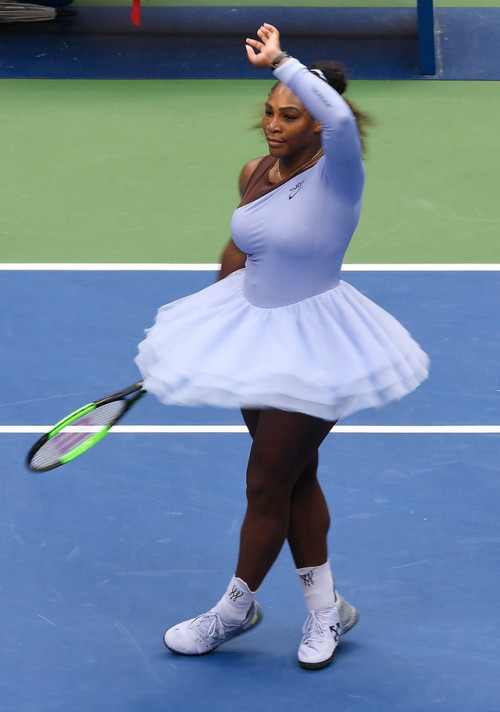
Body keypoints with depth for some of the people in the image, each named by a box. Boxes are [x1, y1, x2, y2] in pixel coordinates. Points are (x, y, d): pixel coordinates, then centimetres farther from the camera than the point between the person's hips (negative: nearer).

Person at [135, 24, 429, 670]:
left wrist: (280, 61, -35)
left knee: (266, 484, 3)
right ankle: (324, 608, 27)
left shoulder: (335, 176, -20)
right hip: (252, 328, 7)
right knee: (295, 477, 14)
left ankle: (237, 607, 22)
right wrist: (206, 322, 20)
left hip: (311, 344, -7)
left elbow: (340, 118, -43)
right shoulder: (254, 175, 1)